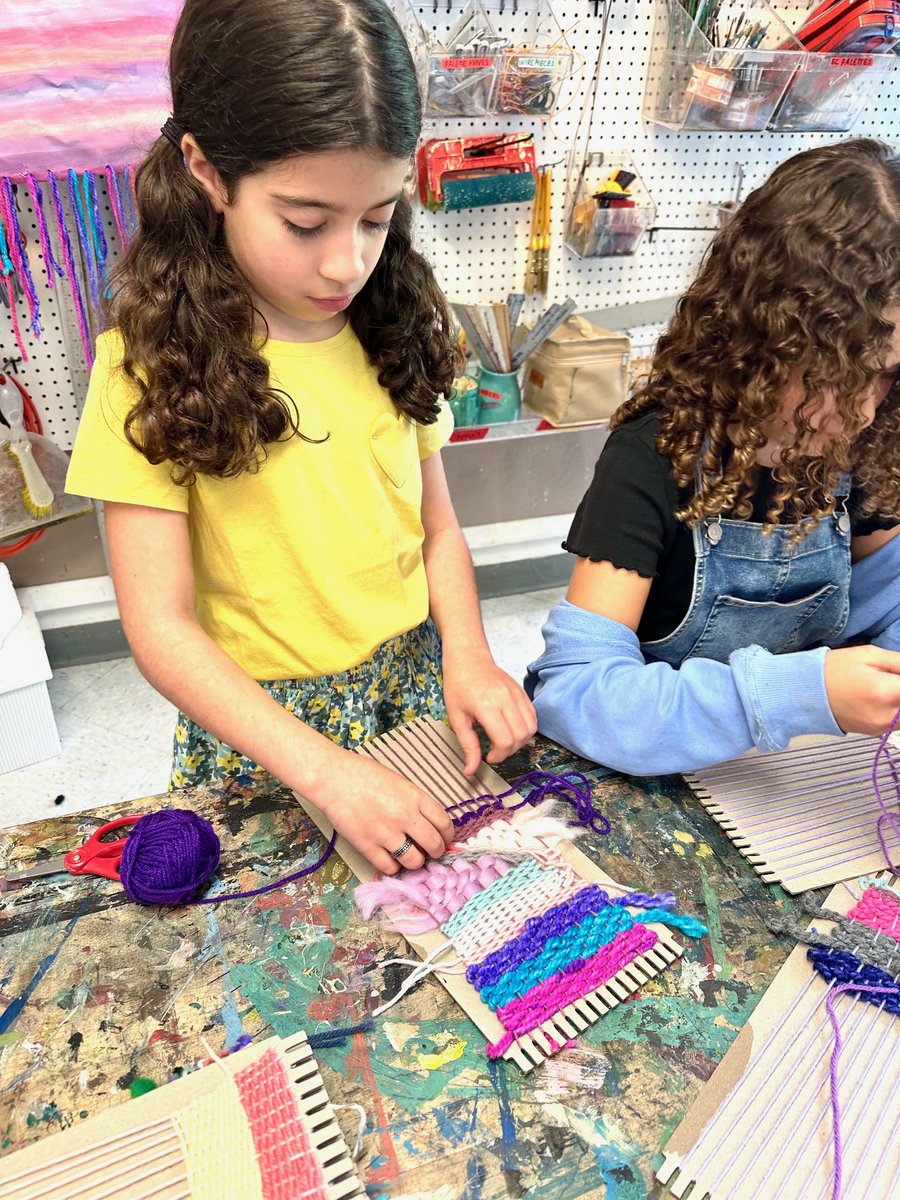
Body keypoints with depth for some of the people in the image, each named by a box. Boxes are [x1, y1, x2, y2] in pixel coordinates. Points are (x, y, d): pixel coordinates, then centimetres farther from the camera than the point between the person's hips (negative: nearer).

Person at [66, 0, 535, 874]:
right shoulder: (154, 364, -16)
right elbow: (160, 624, -18)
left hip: (419, 692, 4)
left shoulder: (393, 328, -2)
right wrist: (324, 769, -27)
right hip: (260, 727, -3)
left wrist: (467, 656, -14)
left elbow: (437, 529, 3)